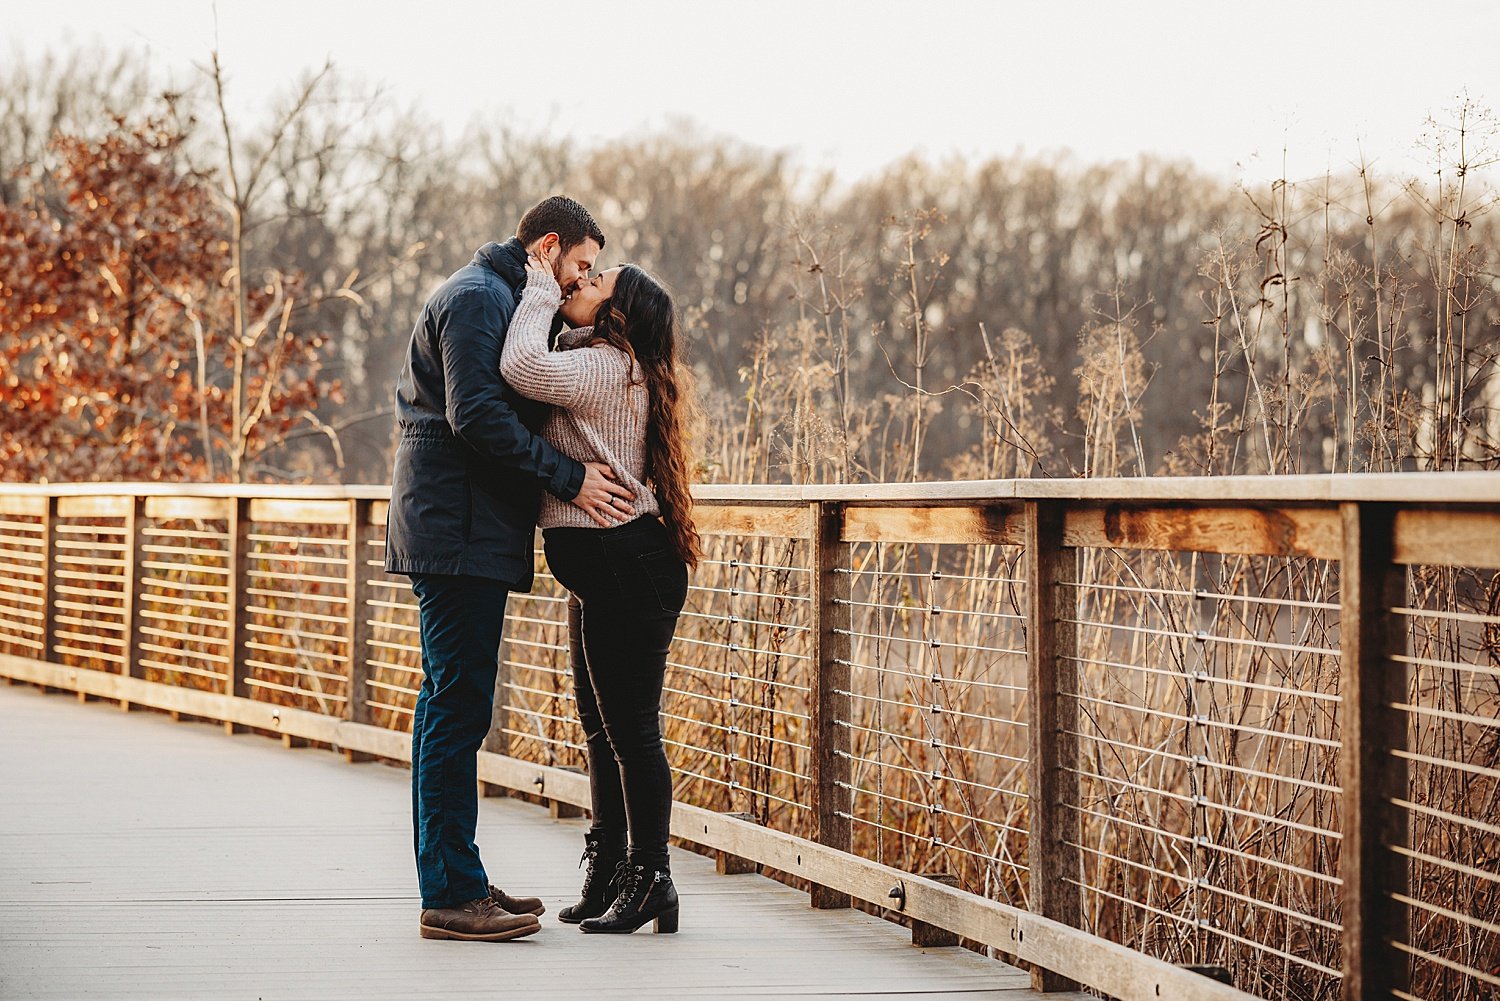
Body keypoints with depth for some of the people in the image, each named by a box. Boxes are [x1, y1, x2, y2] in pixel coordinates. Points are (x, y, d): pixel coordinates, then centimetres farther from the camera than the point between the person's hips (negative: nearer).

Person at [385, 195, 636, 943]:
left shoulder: (493, 298, 24)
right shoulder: (478, 298, -10)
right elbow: (476, 414, -20)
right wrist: (568, 478, -18)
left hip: (459, 531, 11)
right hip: (460, 529, -11)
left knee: (450, 706, 12)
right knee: (459, 706, -11)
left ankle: (454, 882, 17)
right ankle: (451, 896, -11)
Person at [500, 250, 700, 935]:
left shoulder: (607, 367, -15)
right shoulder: (607, 370, 17)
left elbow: (520, 367, -28)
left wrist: (541, 288, -14)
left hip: (625, 565, -11)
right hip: (611, 570, 11)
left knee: (630, 725, -4)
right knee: (602, 725, 16)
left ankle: (649, 880, 3)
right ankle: (610, 877, 24)